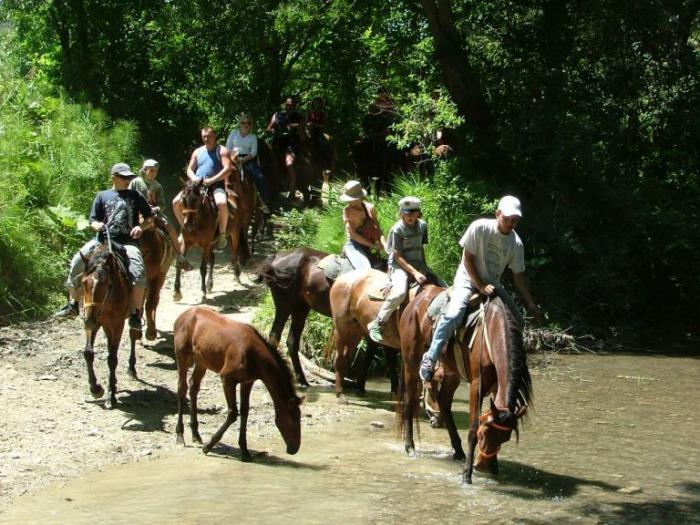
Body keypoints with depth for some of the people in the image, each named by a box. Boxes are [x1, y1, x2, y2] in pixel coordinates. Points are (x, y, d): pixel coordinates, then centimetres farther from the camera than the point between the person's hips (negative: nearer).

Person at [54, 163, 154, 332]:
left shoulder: (135, 196, 14)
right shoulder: (102, 196, 14)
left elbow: (150, 218, 15)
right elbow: (93, 221, 13)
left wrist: (141, 227, -6)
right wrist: (97, 225, -11)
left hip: (128, 242, -2)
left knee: (139, 272, -28)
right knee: (76, 263, -12)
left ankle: (136, 314, -17)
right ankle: (73, 304, 6)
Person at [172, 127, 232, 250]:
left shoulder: (222, 151, 1)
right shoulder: (198, 152, 17)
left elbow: (227, 169, -12)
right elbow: (190, 169, 18)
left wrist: (212, 180, -20)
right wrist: (193, 178, -6)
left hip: (216, 185, -5)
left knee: (222, 204, -38)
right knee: (176, 202, -11)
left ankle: (222, 233, -19)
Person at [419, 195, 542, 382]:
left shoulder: (516, 243, -7)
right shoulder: (479, 228, -19)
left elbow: (518, 277, 1)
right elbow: (467, 258, -14)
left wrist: (531, 305, -3)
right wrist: (481, 286, -17)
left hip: (492, 284, 5)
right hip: (468, 279, -5)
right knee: (453, 313, -29)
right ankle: (431, 358, -18)